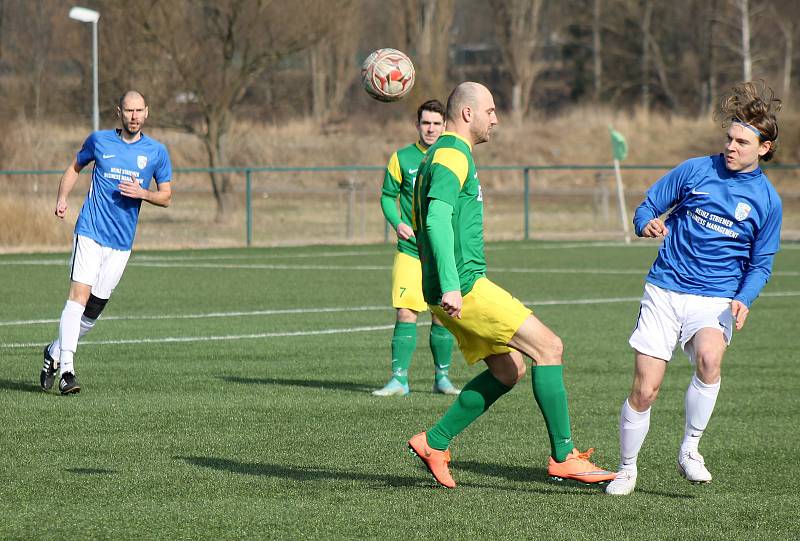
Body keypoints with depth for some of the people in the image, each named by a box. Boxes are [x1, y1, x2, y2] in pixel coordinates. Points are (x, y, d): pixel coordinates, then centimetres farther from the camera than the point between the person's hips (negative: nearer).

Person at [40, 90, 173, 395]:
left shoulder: (157, 152, 5)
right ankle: (66, 369, -21)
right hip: (90, 232, -2)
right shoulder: (99, 141, 4)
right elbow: (75, 167, 20)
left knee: (95, 308, 5)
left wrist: (142, 193, -12)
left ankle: (54, 353, 27)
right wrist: (62, 198, 4)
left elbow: (166, 197, 9)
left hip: (122, 243, 2)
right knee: (79, 295, -18)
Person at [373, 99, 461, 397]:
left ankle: (442, 377, 17)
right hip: (410, 249, -1)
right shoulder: (402, 158, 2)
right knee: (406, 313, -9)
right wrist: (397, 223, -9)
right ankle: (399, 378, -6)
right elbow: (387, 196, 9)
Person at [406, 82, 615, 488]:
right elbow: (437, 219, -26)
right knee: (548, 348, -9)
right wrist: (451, 285, -33)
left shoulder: (439, 155, 20)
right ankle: (563, 457, -7)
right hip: (464, 287, -11)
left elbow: (423, 221, 28)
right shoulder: (453, 155, -13)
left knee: (508, 369, 13)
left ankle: (434, 443, 13)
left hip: (459, 287, 11)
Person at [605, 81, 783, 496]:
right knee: (644, 391, -5)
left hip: (716, 300, -1)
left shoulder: (766, 200, 3)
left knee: (709, 356, -34)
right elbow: (647, 207, 10)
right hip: (664, 291, 1)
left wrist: (743, 300, -9)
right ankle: (626, 470, 17)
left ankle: (690, 449, -15)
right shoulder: (696, 170, 2)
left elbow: (759, 265, 10)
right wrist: (647, 224, -14)